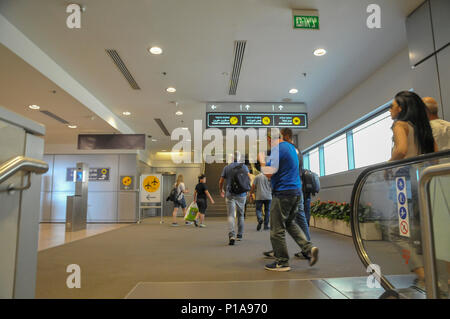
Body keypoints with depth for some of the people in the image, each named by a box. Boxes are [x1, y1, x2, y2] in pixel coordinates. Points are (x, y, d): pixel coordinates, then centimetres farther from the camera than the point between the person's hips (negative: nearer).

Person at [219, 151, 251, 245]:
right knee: (240, 215, 15)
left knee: (231, 215, -5)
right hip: (241, 194, 1)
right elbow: (249, 178, -7)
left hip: (230, 194, -1)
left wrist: (221, 190, 22)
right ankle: (239, 235, 23)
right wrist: (247, 189, 8)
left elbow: (221, 182, 5)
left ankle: (231, 235, -22)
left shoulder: (226, 168, 4)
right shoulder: (244, 166, 4)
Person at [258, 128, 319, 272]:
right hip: (296, 191, 10)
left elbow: (269, 173, -17)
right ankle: (309, 248, 10)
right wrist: (267, 160, 23)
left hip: (283, 193, -9)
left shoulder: (277, 150, -14)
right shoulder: (291, 147, 15)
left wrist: (262, 161, -2)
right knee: (290, 223, 22)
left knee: (277, 229, 1)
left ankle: (282, 262, 10)